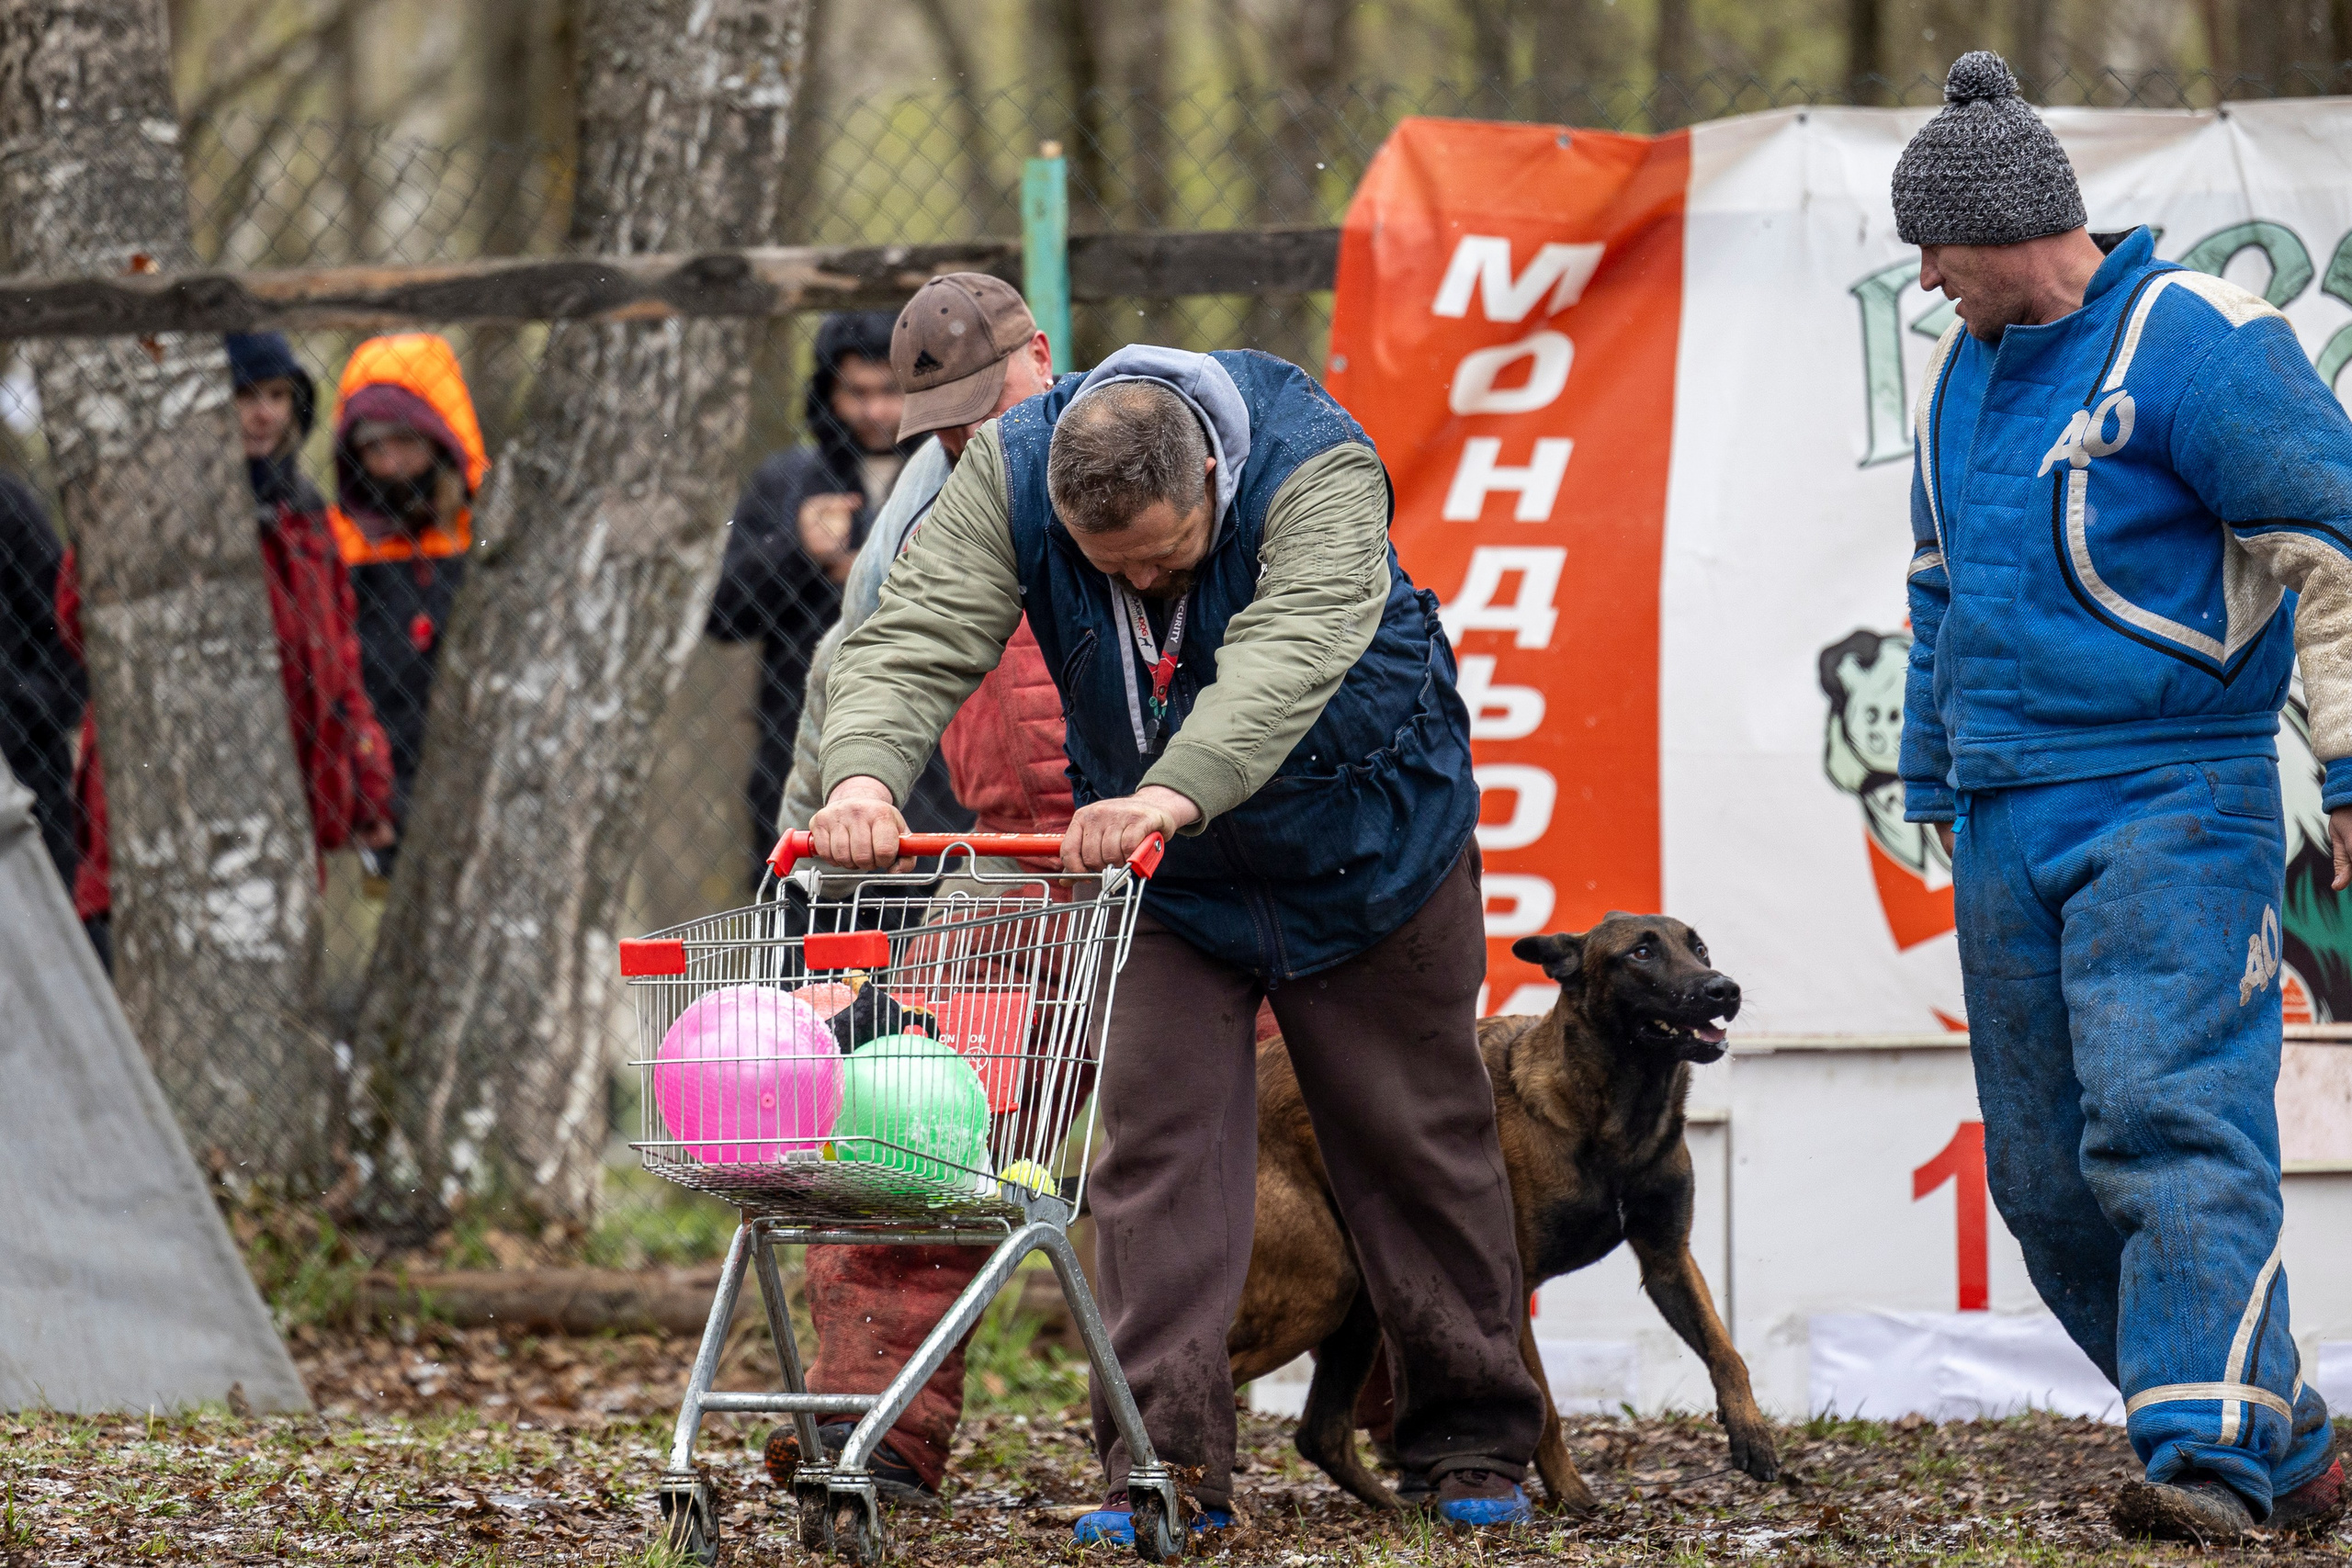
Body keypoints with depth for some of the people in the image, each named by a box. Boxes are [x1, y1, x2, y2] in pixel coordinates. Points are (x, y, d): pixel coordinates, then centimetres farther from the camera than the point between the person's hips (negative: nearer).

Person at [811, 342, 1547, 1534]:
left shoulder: (1318, 469, -31)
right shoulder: (1008, 476, -21)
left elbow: (1287, 654, -47)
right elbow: (917, 637, -31)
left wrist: (1173, 793, -63)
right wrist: (865, 773, -52)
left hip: (1366, 848, -2)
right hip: (1167, 887, 2)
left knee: (1417, 1143, 6)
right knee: (1155, 1144, -10)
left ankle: (1472, 1445, 17)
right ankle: (1167, 1458, -10)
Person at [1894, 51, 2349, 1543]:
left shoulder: (2192, 339, -9)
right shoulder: (1962, 373, 16)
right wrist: (1937, 785, 28)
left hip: (2172, 806, -8)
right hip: (2010, 830, 8)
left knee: (2166, 1119, -21)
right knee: (2046, 1178, 5)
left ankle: (2209, 1458, -27)